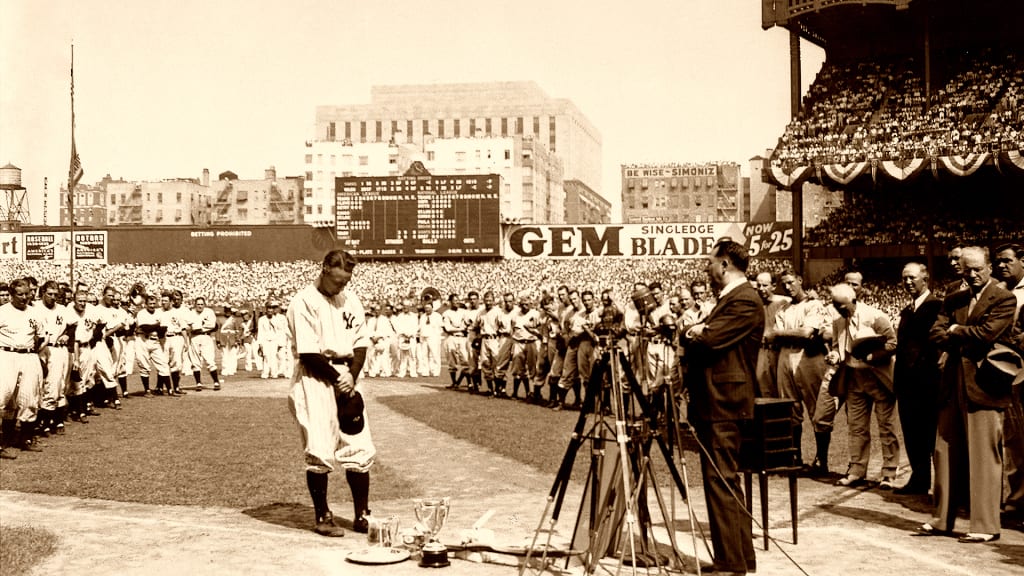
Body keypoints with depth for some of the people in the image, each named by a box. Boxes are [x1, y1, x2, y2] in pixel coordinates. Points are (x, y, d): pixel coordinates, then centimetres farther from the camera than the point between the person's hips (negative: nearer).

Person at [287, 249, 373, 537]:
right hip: (316, 380, -6)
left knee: (360, 449, 5)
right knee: (319, 452, -5)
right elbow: (308, 354, -14)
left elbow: (361, 343, 9)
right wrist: (337, 380, -11)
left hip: (347, 376, 6)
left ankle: (362, 515, 15)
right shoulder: (303, 302, -9)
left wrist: (352, 376, -6)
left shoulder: (351, 300, 11)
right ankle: (323, 517, 9)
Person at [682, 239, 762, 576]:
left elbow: (707, 340, -19)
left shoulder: (745, 301, -13)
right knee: (725, 483, 13)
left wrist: (693, 333, 0)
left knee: (721, 482, -8)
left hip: (724, 405, -10)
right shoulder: (728, 299, 19)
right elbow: (699, 338, 18)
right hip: (714, 403, 10)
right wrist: (696, 331, -2)